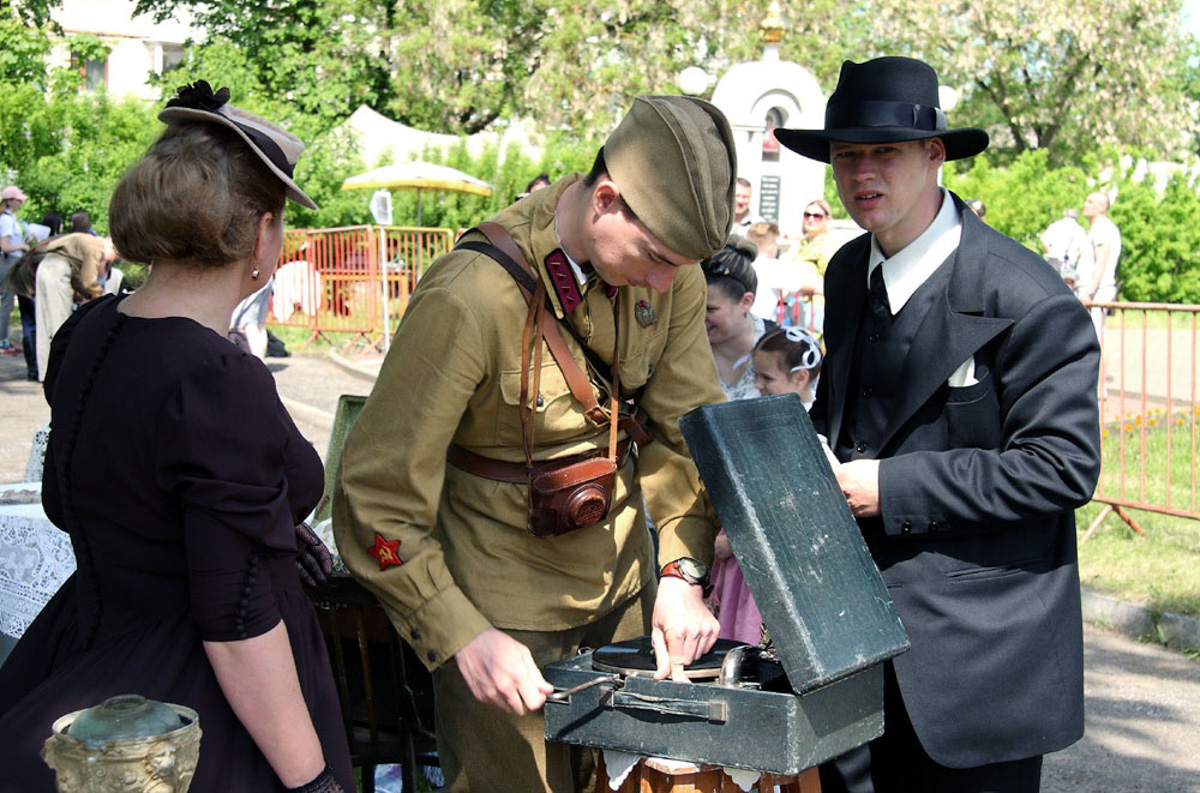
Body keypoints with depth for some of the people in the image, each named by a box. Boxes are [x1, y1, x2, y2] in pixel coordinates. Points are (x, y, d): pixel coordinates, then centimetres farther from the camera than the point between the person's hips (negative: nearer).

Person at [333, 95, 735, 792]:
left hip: (624, 577, 6)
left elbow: (686, 427, -1)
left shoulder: (670, 268, -10)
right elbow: (378, 496, -22)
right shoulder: (470, 299, -28)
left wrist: (682, 572, -12)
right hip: (503, 603, -5)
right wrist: (461, 636, -25)